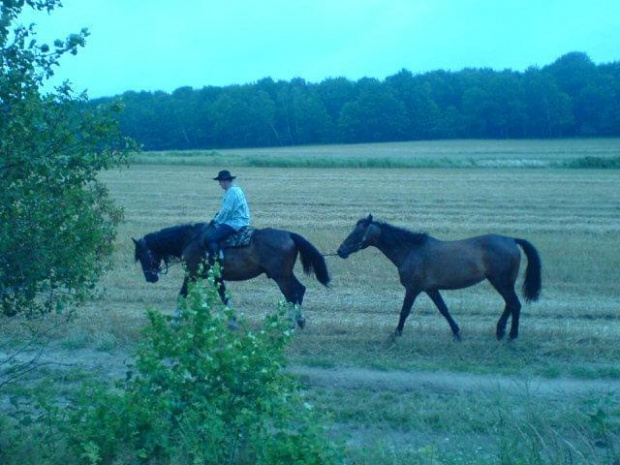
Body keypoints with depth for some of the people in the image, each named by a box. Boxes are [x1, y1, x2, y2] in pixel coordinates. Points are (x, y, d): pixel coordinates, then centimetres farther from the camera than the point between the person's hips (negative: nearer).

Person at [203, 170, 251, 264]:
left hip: (235, 224, -11)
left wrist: (216, 220, -6)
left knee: (210, 238, -20)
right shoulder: (236, 189, 16)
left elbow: (226, 211, -19)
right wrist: (216, 219, 13)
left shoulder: (232, 192, -17)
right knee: (210, 228, 23)